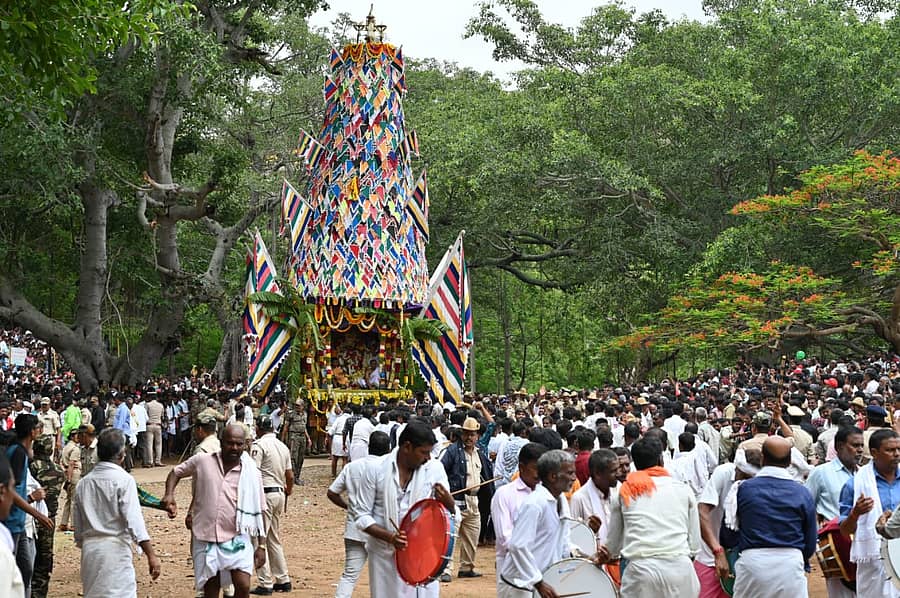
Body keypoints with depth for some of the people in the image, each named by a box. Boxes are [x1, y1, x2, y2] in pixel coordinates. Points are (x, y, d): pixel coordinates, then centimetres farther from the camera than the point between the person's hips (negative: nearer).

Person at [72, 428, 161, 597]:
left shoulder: (83, 483, 10)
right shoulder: (123, 480, -8)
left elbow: (78, 528, 15)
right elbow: (134, 521, -16)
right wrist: (151, 555, -16)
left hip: (89, 550, 7)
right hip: (115, 548, -6)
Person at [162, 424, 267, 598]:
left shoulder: (252, 473, -1)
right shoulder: (202, 462, 0)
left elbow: (258, 512, 3)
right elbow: (177, 471, 15)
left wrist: (261, 545, 0)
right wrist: (169, 494, -5)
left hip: (237, 539, -1)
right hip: (205, 538, 1)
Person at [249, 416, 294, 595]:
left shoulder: (259, 445, -11)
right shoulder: (283, 446, 11)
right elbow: (290, 476, 15)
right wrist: (288, 490, 34)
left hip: (264, 494, -8)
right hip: (280, 494, 8)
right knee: (275, 539, 18)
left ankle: (265, 584, -3)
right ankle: (283, 579, 20)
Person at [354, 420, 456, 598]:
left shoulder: (434, 469, -2)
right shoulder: (377, 470, -6)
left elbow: (452, 512, 2)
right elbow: (363, 516, -3)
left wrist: (447, 500, -23)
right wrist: (389, 536, -20)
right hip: (386, 555, 0)